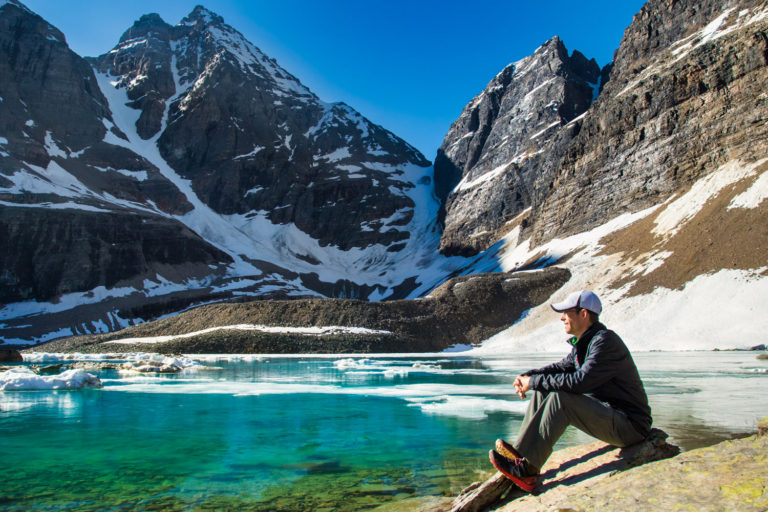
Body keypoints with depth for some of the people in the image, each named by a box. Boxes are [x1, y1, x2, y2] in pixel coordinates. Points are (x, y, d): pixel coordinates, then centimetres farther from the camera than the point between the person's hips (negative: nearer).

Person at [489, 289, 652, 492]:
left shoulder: (605, 341, -22)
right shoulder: (582, 342, 8)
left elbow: (580, 381, -32)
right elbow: (564, 366, 18)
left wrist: (534, 381, -21)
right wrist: (528, 376, -1)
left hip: (629, 425, -10)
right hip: (604, 410, 10)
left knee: (560, 398, -29)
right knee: (542, 391, 1)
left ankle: (527, 469, -27)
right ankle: (520, 452, -7)